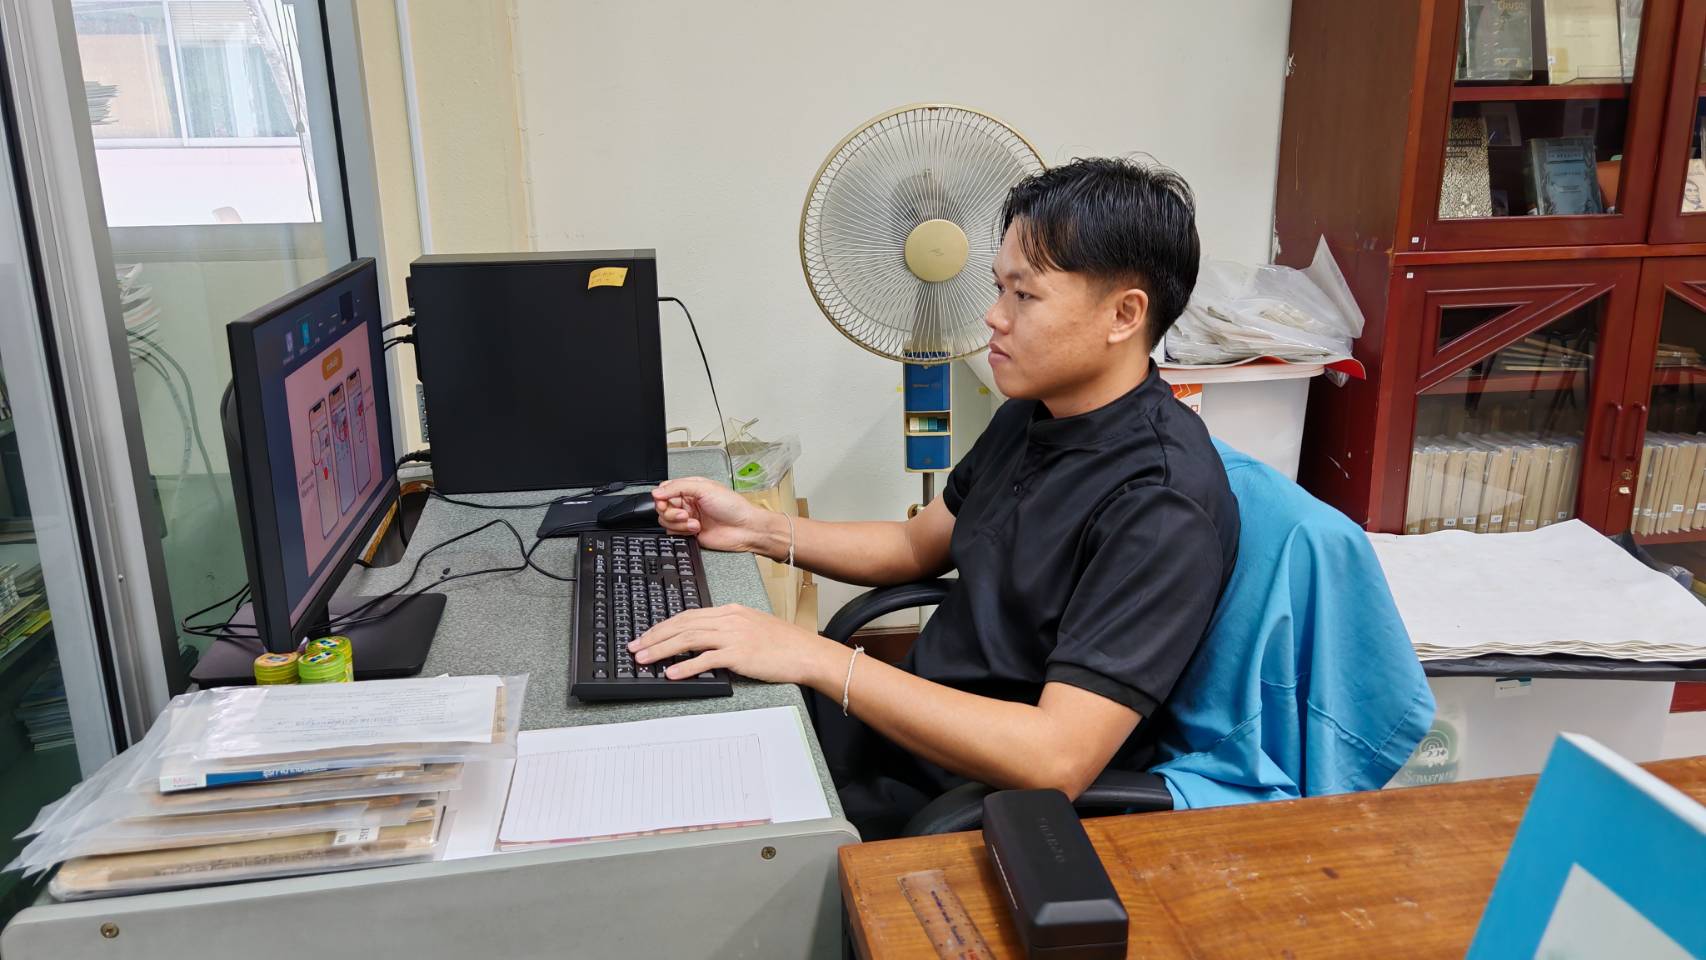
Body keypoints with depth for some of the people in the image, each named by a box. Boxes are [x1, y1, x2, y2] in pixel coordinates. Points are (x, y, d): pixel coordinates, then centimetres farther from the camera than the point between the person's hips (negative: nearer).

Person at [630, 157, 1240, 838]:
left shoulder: (1162, 506, -26)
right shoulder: (1034, 415, 3)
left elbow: (1056, 760, -32)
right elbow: (918, 545, 17)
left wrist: (815, 658, -31)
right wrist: (756, 529, 2)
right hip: (912, 717, 8)